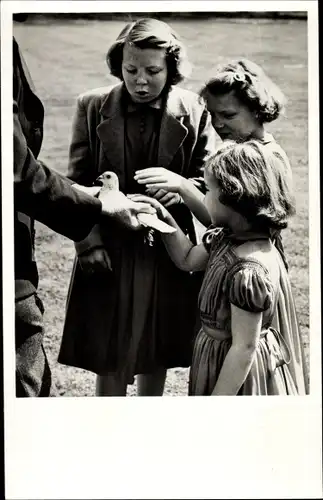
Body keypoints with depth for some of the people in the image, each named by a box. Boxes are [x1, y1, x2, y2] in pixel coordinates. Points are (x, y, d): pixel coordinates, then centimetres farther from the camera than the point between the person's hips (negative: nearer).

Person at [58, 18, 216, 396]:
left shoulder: (194, 111, -4)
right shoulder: (93, 107, -3)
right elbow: (77, 183, 0)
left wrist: (181, 187, -21)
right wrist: (90, 243, -9)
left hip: (168, 252, 1)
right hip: (109, 252, 0)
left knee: (157, 357, 14)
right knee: (110, 361, 5)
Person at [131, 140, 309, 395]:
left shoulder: (249, 271, -31)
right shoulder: (228, 237, -3)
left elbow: (244, 348, -26)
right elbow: (189, 260, 17)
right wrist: (165, 217, 5)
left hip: (238, 371, -9)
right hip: (217, 353, 9)